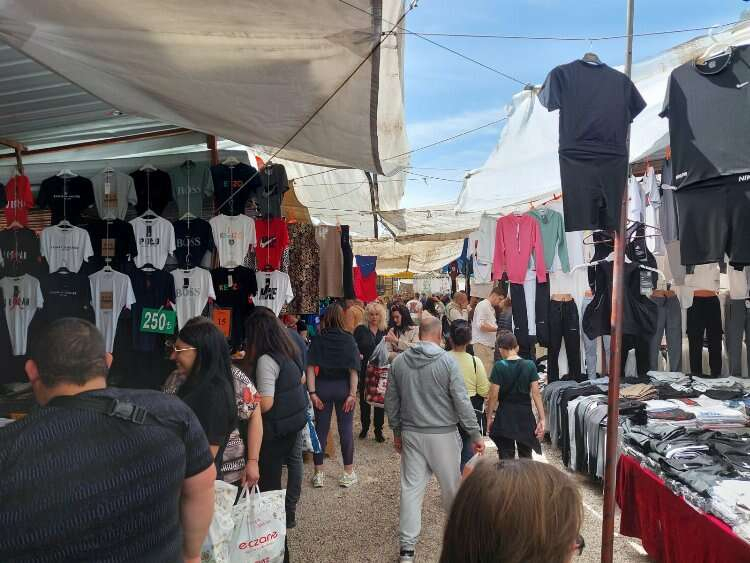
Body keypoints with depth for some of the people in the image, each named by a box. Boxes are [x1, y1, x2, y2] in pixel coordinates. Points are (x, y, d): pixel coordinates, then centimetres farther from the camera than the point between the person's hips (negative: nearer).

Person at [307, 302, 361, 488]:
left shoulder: (317, 339, -4)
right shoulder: (348, 339, -7)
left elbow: (310, 367, -9)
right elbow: (353, 369, -11)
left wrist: (312, 392, -8)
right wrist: (352, 394, -9)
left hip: (322, 387, 1)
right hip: (343, 387, -1)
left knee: (321, 429, 10)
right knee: (346, 429, 9)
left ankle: (318, 474, 18)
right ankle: (348, 473, 18)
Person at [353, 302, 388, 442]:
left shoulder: (385, 331, 3)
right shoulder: (360, 330, -3)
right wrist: (358, 355, -24)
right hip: (364, 371, -1)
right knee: (364, 399, 11)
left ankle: (379, 430, 19)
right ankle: (365, 427, 29)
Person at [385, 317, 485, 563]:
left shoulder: (399, 361, 0)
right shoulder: (447, 361, -13)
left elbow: (391, 401, 6)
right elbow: (461, 401, -12)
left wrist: (396, 431, 18)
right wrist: (475, 434, -4)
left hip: (411, 434, 3)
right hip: (443, 434, -3)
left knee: (411, 488, 9)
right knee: (452, 487, 16)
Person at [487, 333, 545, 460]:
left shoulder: (499, 367, -10)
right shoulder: (530, 365, -3)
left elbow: (494, 395, -10)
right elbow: (536, 394, -6)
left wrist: (489, 416, 0)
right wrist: (542, 419, -3)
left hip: (505, 416, -2)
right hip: (525, 414, 3)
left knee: (506, 456, 6)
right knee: (526, 455, 17)